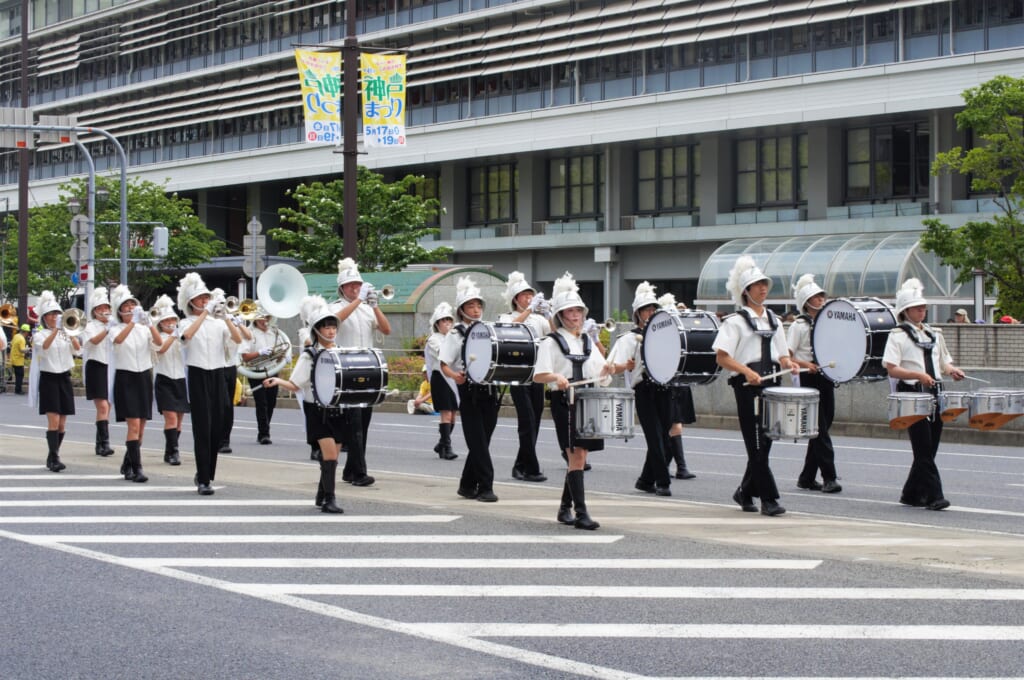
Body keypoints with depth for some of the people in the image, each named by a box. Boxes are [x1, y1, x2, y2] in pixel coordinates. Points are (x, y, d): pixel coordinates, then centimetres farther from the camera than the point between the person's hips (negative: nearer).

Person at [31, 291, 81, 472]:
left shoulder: (65, 334, 12)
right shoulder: (40, 335, 1)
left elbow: (77, 349, -5)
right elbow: (44, 347, -22)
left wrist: (70, 332, -17)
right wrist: (55, 330, -30)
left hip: (64, 378, 4)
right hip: (49, 379, -4)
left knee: (61, 423, 5)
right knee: (53, 420, -16)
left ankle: (53, 457, 17)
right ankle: (54, 459, -20)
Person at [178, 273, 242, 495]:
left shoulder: (218, 323, 9)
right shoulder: (187, 323, 1)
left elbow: (238, 340, -8)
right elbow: (187, 335, -24)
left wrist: (224, 316, -18)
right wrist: (205, 313, -26)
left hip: (217, 375, 3)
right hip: (197, 375, -3)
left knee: (217, 428, 5)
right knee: (202, 428, -7)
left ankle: (205, 473, 23)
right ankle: (203, 480, -5)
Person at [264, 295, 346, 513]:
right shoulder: (309, 356, -6)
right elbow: (295, 385, -7)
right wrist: (278, 381, -23)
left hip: (339, 411, 5)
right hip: (318, 411, -5)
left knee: (332, 456, 10)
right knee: (329, 454, -15)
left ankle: (322, 496, 24)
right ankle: (329, 499, -11)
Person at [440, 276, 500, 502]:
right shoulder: (455, 335, -1)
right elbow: (444, 364, -5)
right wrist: (454, 375, -27)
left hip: (489, 391, 5)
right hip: (469, 391, -5)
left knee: (482, 440, 8)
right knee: (478, 442, -7)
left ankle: (468, 485, 20)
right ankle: (485, 487, -7)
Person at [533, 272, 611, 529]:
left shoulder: (588, 341, 17)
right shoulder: (551, 342, -1)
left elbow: (598, 375, 16)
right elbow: (539, 375, -11)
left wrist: (605, 371, -6)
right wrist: (556, 377, -31)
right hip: (564, 403, -6)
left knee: (579, 457, 9)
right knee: (576, 456, -13)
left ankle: (565, 509, 22)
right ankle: (581, 513, -16)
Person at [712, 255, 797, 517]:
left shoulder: (773, 320, 16)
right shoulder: (735, 321, -4)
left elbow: (781, 355, 21)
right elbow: (721, 357, -12)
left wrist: (788, 364, -2)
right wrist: (747, 371, -25)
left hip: (771, 384, 7)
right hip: (748, 387, -7)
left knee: (764, 443, 9)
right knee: (757, 445, -8)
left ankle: (745, 493, 23)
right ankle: (768, 500, -8)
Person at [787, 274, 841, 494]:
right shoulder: (799, 326, -4)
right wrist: (806, 364, -23)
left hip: (826, 379, 7)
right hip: (809, 379, -7)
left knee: (821, 428, 7)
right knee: (820, 429, -10)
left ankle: (807, 477, 15)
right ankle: (829, 478, -12)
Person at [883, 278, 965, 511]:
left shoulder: (934, 334, 17)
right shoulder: (898, 336, -2)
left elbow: (943, 362, 21)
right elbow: (891, 369, -11)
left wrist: (951, 370, -1)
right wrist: (917, 375, -22)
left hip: (934, 395, 6)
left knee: (928, 449, 8)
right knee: (924, 449, -11)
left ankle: (912, 494, 19)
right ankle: (934, 496, -13)